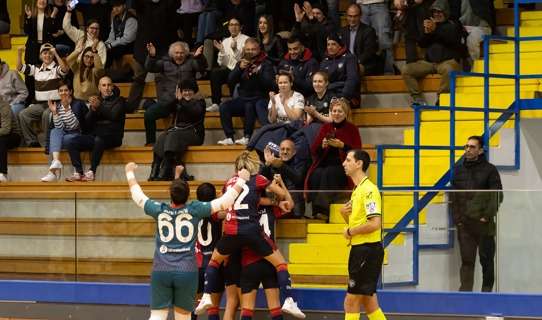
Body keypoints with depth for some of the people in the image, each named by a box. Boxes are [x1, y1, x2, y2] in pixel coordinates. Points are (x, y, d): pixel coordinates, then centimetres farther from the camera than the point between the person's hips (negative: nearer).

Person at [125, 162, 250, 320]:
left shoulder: (159, 210, 1)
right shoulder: (195, 210, -3)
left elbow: (137, 195, 17)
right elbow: (225, 201, 2)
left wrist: (130, 172, 34)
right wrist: (241, 180, 15)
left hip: (161, 270, 0)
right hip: (187, 271, 0)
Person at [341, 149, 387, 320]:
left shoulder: (368, 190, -15)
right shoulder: (357, 190, 16)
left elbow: (375, 224, -24)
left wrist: (350, 231, -12)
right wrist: (345, 214, 2)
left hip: (368, 250, -10)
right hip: (360, 249, 10)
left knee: (351, 302, -6)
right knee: (369, 303, 12)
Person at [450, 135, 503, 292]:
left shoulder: (489, 170, 0)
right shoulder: (458, 170, 11)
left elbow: (497, 196, -4)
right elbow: (453, 197, 12)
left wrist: (487, 216, -12)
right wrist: (456, 217, 2)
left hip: (484, 224, -2)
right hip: (464, 224, 3)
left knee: (486, 259, 4)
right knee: (466, 260, -2)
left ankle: (487, 290, 14)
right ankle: (465, 290, -6)